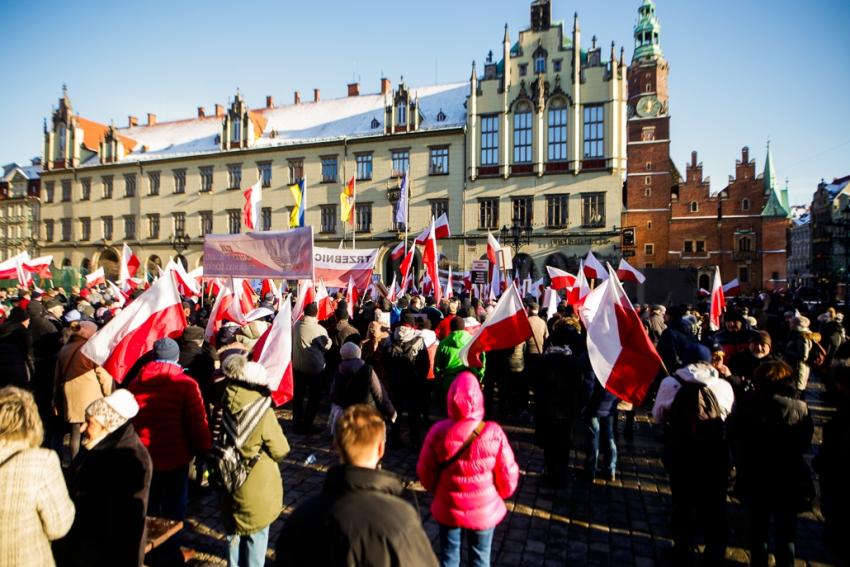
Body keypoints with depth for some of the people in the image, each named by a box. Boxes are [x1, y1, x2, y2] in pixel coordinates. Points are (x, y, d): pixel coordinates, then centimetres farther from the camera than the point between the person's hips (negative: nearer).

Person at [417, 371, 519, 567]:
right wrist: (499, 495, 9)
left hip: (448, 508, 1)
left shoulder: (439, 431, -20)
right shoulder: (493, 433, -23)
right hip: (484, 510, 0)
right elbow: (508, 476, -13)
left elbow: (425, 471, -8)